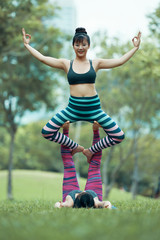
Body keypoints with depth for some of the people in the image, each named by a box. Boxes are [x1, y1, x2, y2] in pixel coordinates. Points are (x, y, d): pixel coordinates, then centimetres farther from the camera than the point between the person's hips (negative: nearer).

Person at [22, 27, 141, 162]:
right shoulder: (66, 64, 5)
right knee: (47, 132, -12)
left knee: (119, 136, -6)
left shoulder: (95, 64, 6)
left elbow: (120, 61, 5)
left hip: (93, 107, 0)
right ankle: (75, 147, 13)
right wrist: (27, 45, 1)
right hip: (73, 107, 0)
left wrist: (135, 48, 3)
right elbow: (42, 58, 2)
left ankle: (91, 151, 20)